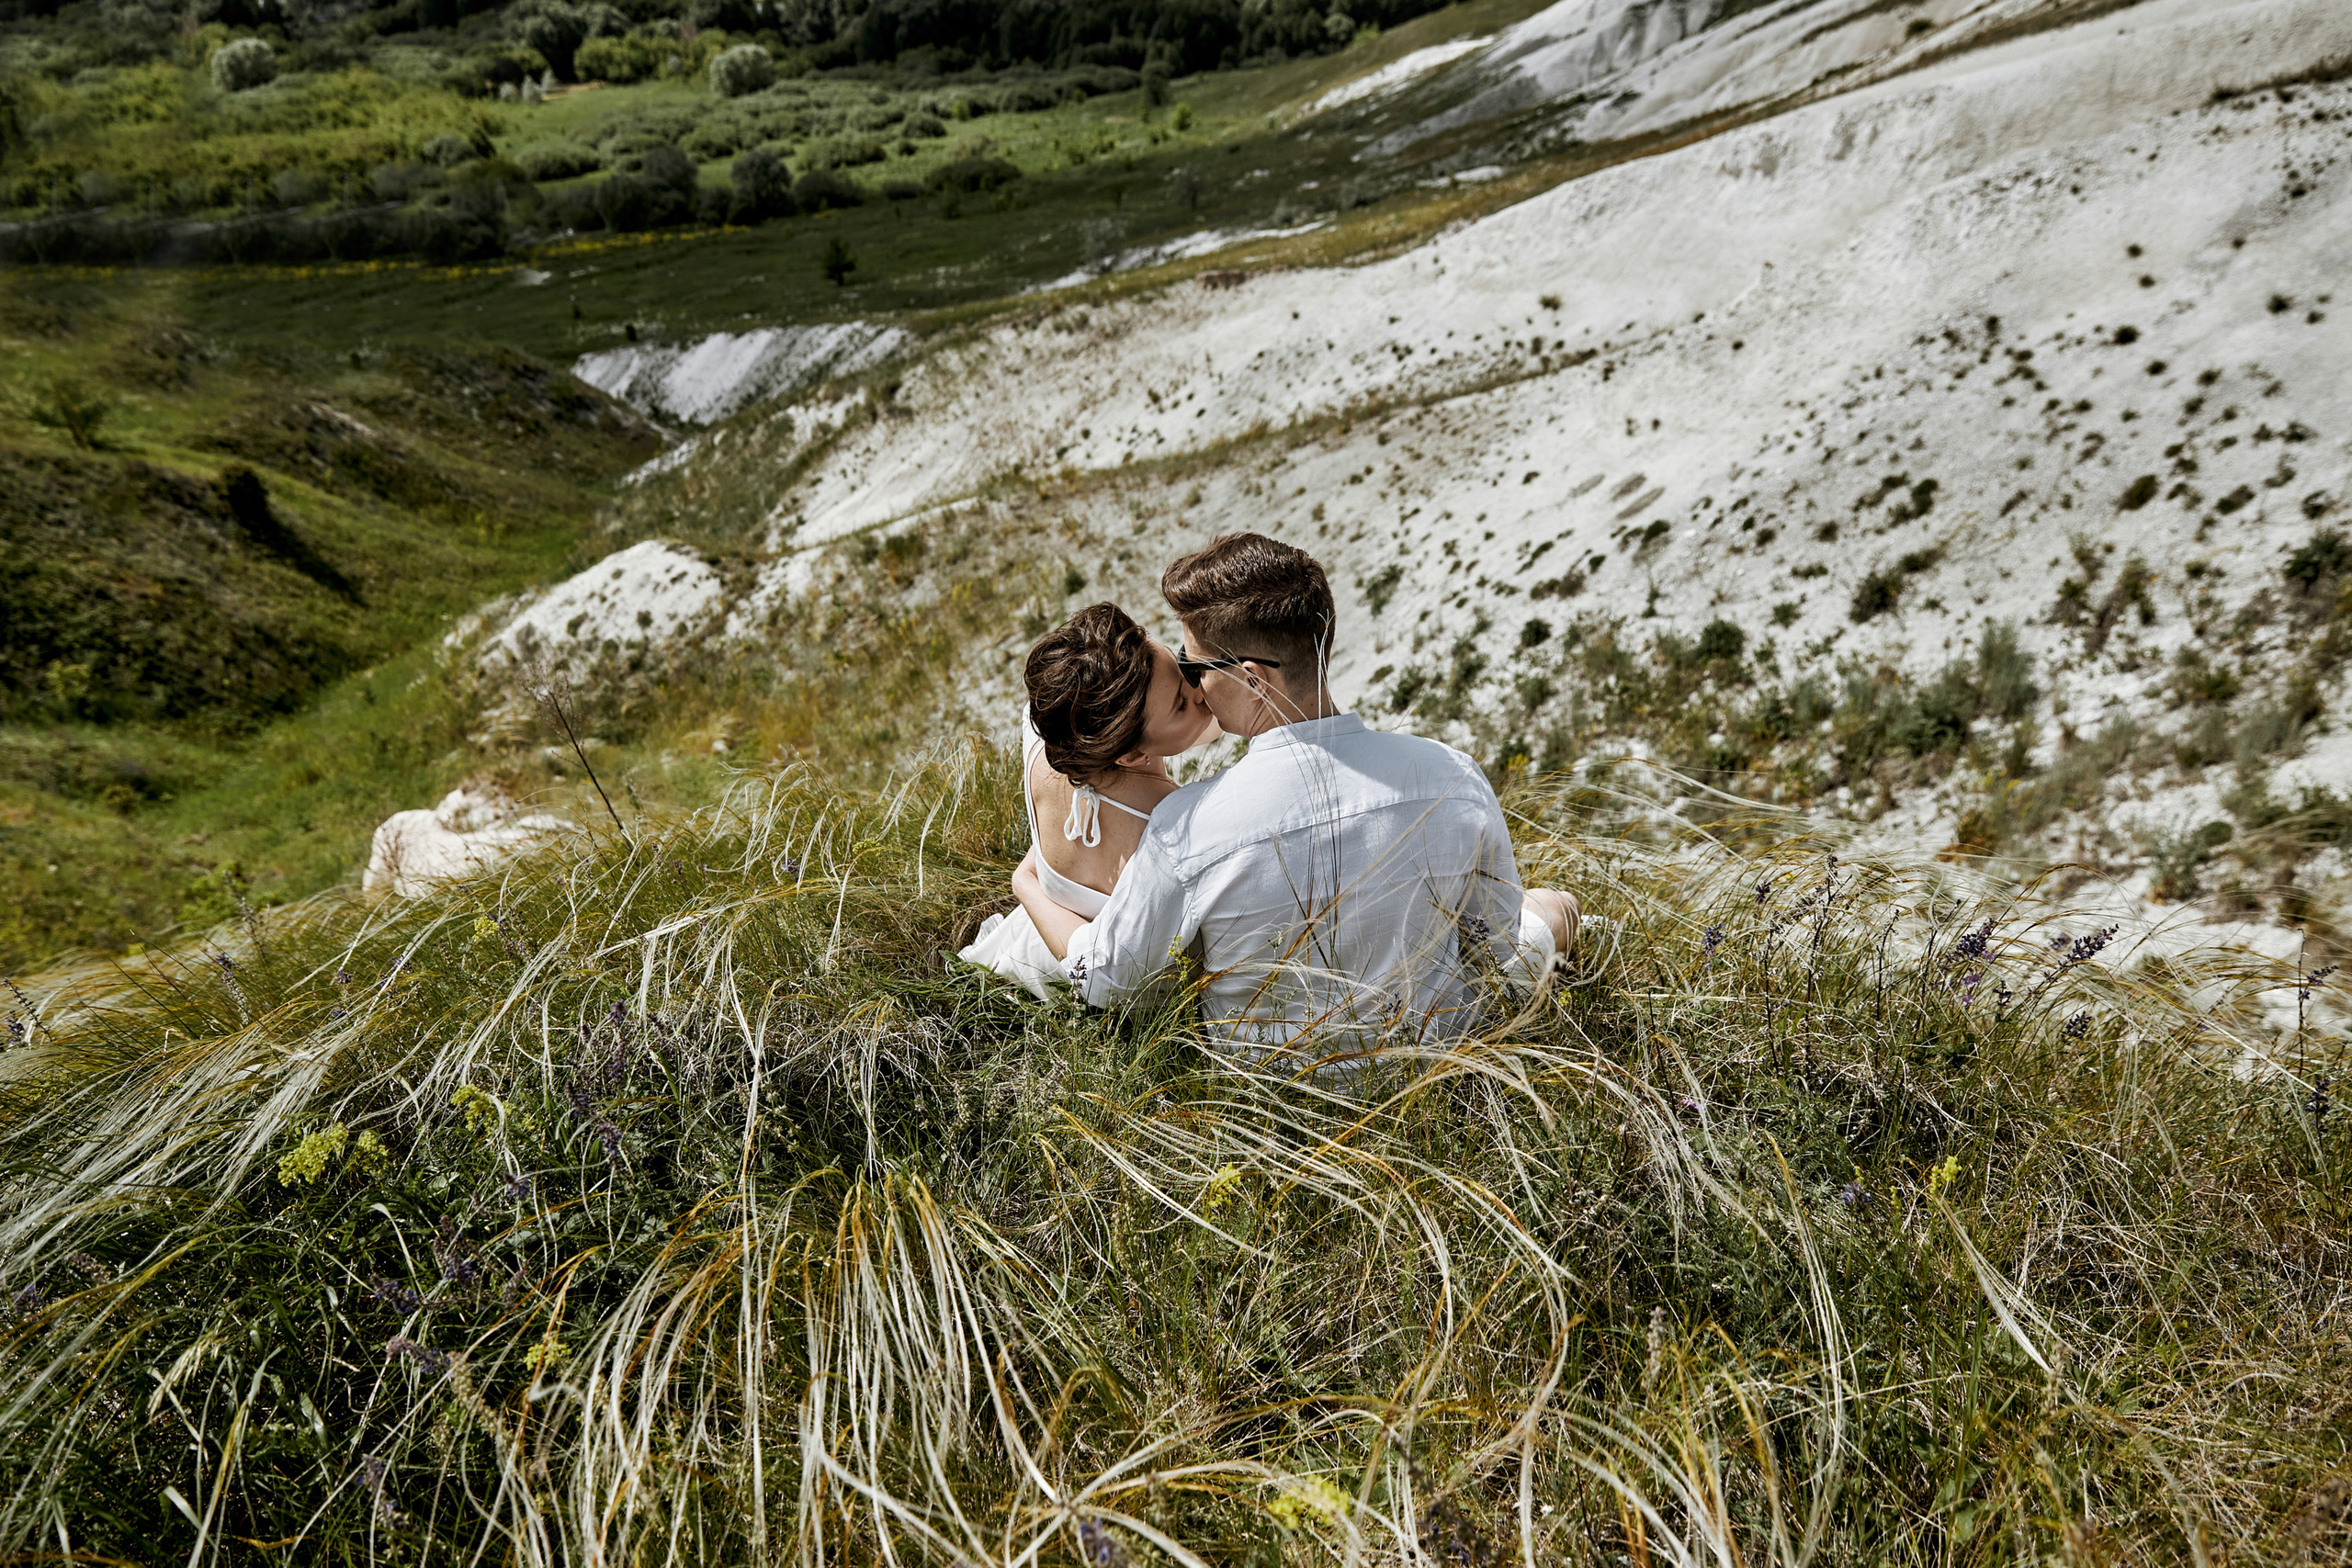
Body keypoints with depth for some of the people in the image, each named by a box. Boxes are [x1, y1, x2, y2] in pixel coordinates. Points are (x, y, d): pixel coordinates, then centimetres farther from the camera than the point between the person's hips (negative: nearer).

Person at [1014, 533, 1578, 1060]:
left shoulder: (1184, 828, -32)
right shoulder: (1455, 780, -28)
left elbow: (1102, 979, -13)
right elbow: (1501, 951, -11)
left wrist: (1028, 887, 7)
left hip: (1264, 1063, 1)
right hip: (1430, 1040, 0)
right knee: (1554, 908, 29)